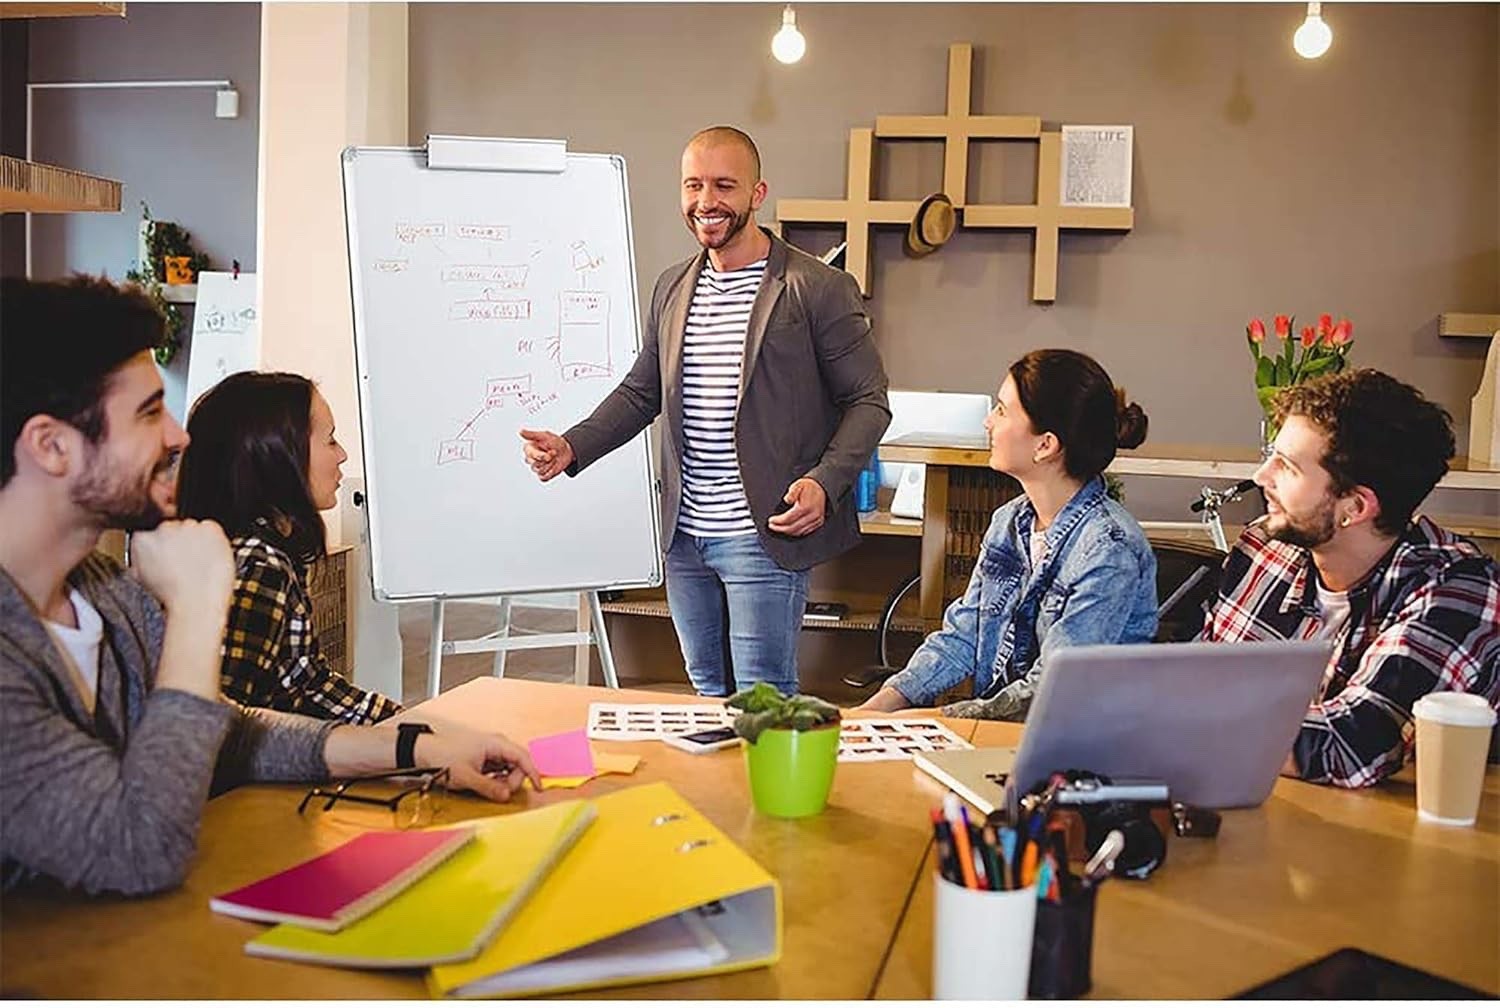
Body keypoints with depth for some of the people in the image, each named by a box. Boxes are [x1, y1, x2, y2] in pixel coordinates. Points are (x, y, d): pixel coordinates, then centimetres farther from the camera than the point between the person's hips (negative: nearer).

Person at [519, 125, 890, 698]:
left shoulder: (819, 290, -8)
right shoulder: (672, 288, 12)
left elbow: (868, 400, -6)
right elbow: (641, 391, 19)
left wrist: (824, 483, -21)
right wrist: (571, 448, 4)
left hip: (766, 536, -6)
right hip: (684, 535, 6)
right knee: (707, 691, 18)